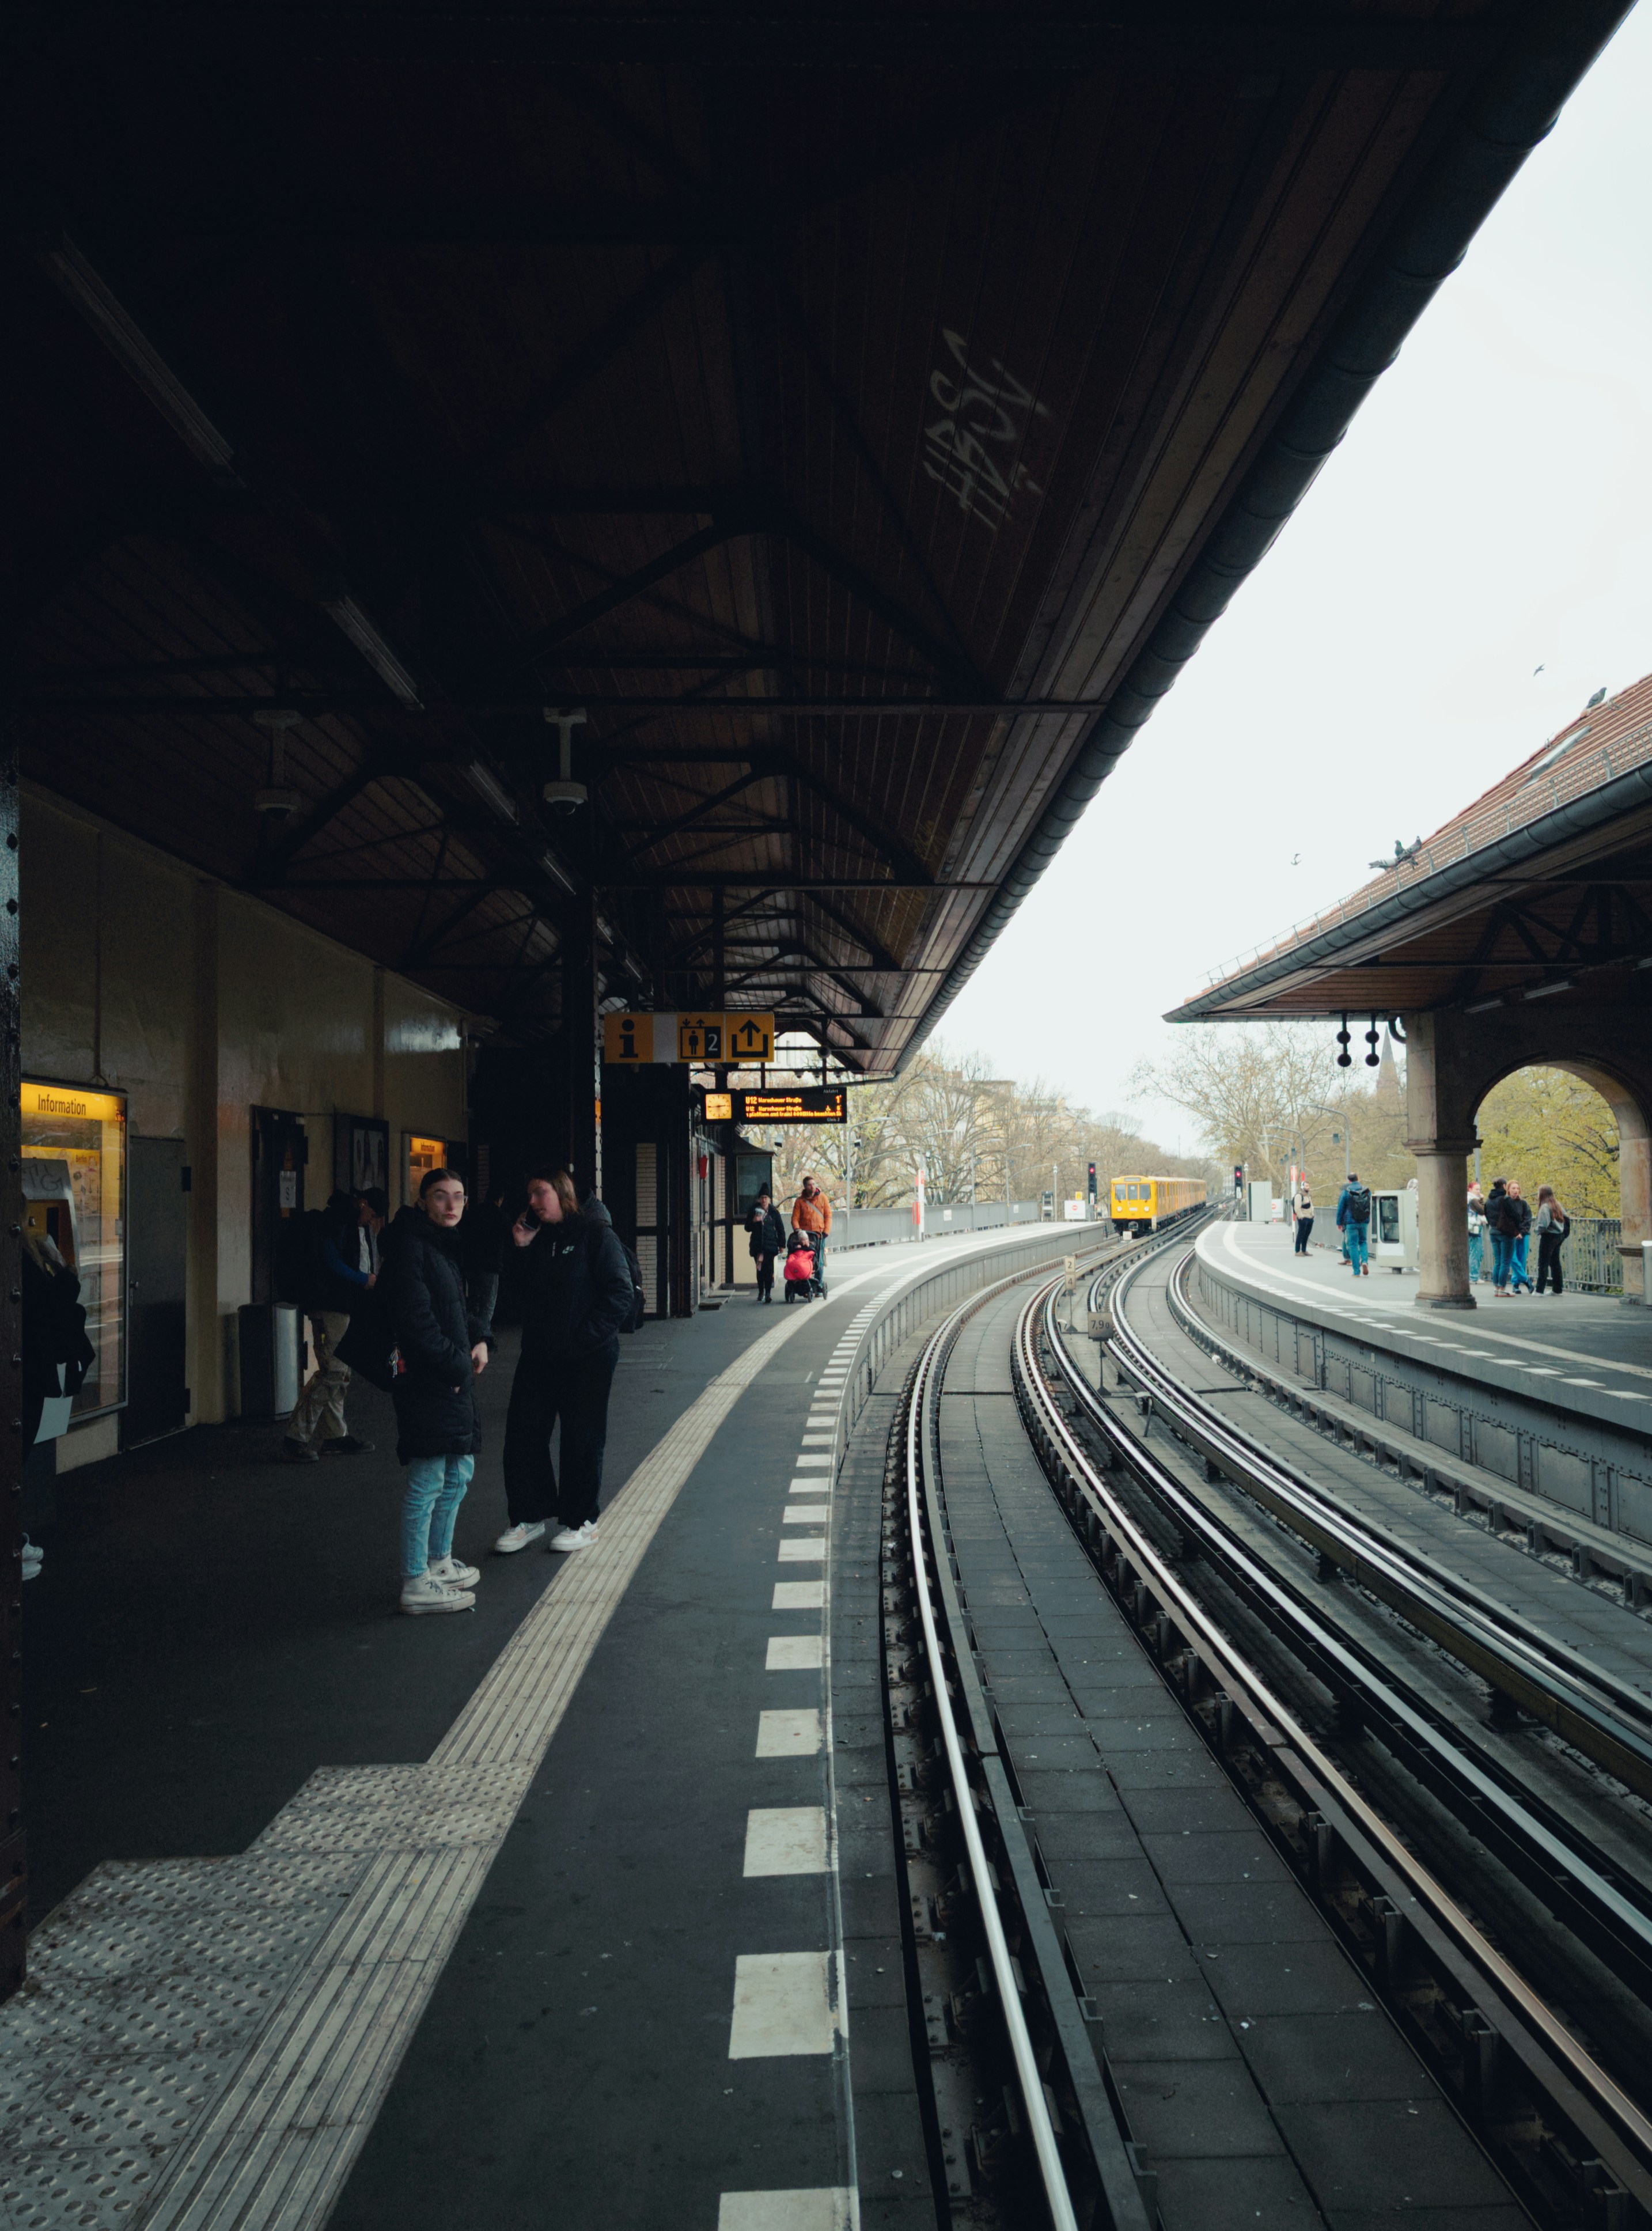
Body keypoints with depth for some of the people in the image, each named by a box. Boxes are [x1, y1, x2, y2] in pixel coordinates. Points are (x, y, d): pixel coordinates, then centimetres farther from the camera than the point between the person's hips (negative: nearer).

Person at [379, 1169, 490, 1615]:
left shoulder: (447, 1244, 15)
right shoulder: (410, 1246, -14)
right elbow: (415, 1319, -21)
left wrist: (478, 1340, 6)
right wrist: (456, 1364, -16)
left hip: (456, 1377, 10)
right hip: (425, 1379, -10)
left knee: (458, 1473, 18)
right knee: (427, 1481, -4)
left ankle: (440, 1562, 32)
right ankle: (416, 1583, 5)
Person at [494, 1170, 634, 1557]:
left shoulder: (595, 1234, -9)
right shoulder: (536, 1238, 11)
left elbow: (622, 1292, -14)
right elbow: (518, 1290, 12)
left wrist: (587, 1336, -18)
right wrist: (520, 1250, -2)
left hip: (587, 1358, -6)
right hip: (538, 1354, 6)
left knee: (582, 1439, 6)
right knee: (522, 1434, 6)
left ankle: (581, 1522, 19)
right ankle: (530, 1515, 21)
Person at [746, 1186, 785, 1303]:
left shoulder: (774, 1212, 5)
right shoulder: (754, 1211, 7)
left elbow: (780, 1229, 8)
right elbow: (747, 1228, 10)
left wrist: (781, 1245, 4)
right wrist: (754, 1221, -10)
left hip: (770, 1245, -2)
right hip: (757, 1245, 2)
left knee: (769, 1269, -9)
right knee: (760, 1269, 4)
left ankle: (768, 1293, -10)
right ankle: (761, 1292, 13)